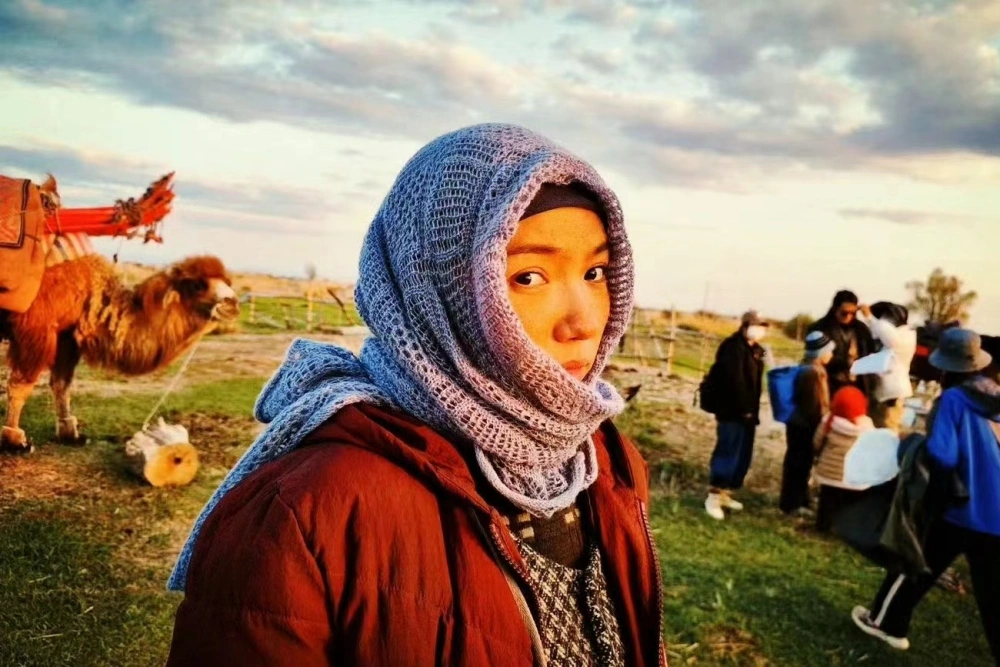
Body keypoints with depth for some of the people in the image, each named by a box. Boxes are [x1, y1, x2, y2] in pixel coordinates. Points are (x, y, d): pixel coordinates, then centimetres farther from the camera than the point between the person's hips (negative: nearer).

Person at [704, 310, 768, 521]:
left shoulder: (753, 350, 14)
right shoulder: (733, 347, -15)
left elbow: (753, 383, 16)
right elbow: (734, 382, -21)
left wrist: (753, 411, 10)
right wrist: (743, 409, -19)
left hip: (746, 413, 9)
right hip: (733, 412, -9)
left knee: (743, 457, 13)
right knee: (727, 454, -8)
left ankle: (725, 494, 23)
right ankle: (713, 497, 1)